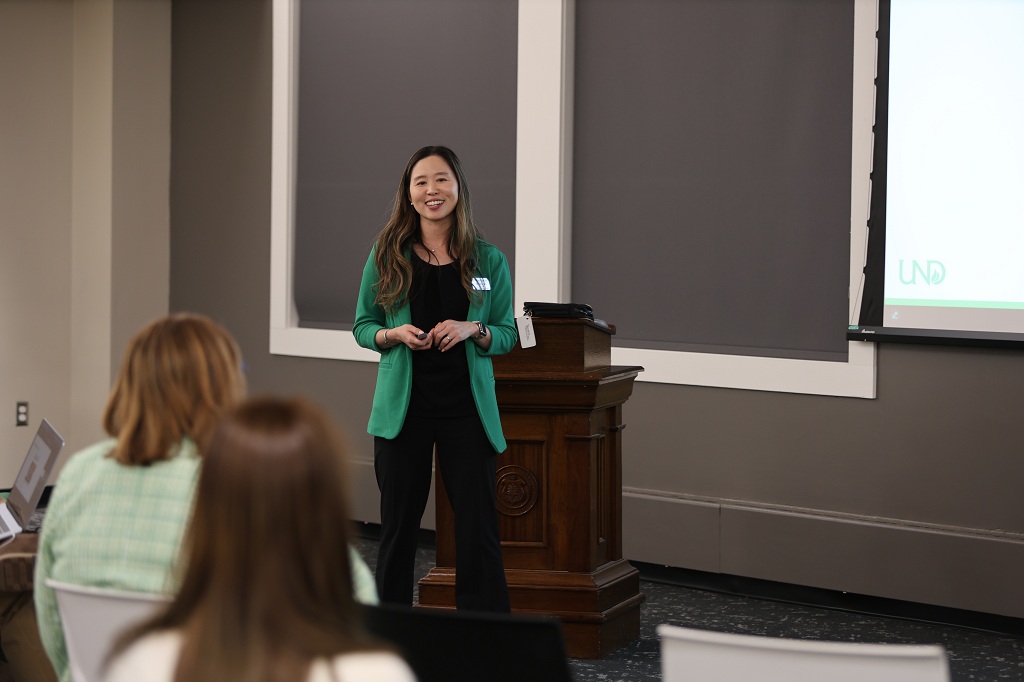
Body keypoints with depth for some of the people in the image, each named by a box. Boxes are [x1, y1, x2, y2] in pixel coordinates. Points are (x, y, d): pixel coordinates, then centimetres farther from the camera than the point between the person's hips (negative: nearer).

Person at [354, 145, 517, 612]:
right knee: (398, 526, 9)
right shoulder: (387, 255, 3)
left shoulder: (488, 260, 3)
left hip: (468, 409, 0)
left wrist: (473, 330, -13)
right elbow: (362, 326, 9)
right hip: (402, 407, 1)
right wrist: (395, 334, -12)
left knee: (478, 530, -1)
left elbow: (507, 335, 8)